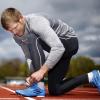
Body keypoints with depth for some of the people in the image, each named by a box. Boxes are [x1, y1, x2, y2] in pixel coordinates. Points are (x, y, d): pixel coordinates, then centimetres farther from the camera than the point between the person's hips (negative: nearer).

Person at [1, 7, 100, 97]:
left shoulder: (36, 23, -32)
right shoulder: (17, 36, -7)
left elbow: (58, 48, -38)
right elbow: (30, 56, -3)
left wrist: (42, 71, -39)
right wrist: (32, 75, -19)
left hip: (69, 41, -8)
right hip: (59, 49, 9)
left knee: (33, 41, -31)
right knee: (54, 90, 5)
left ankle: (39, 87, -25)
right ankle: (92, 77, 18)